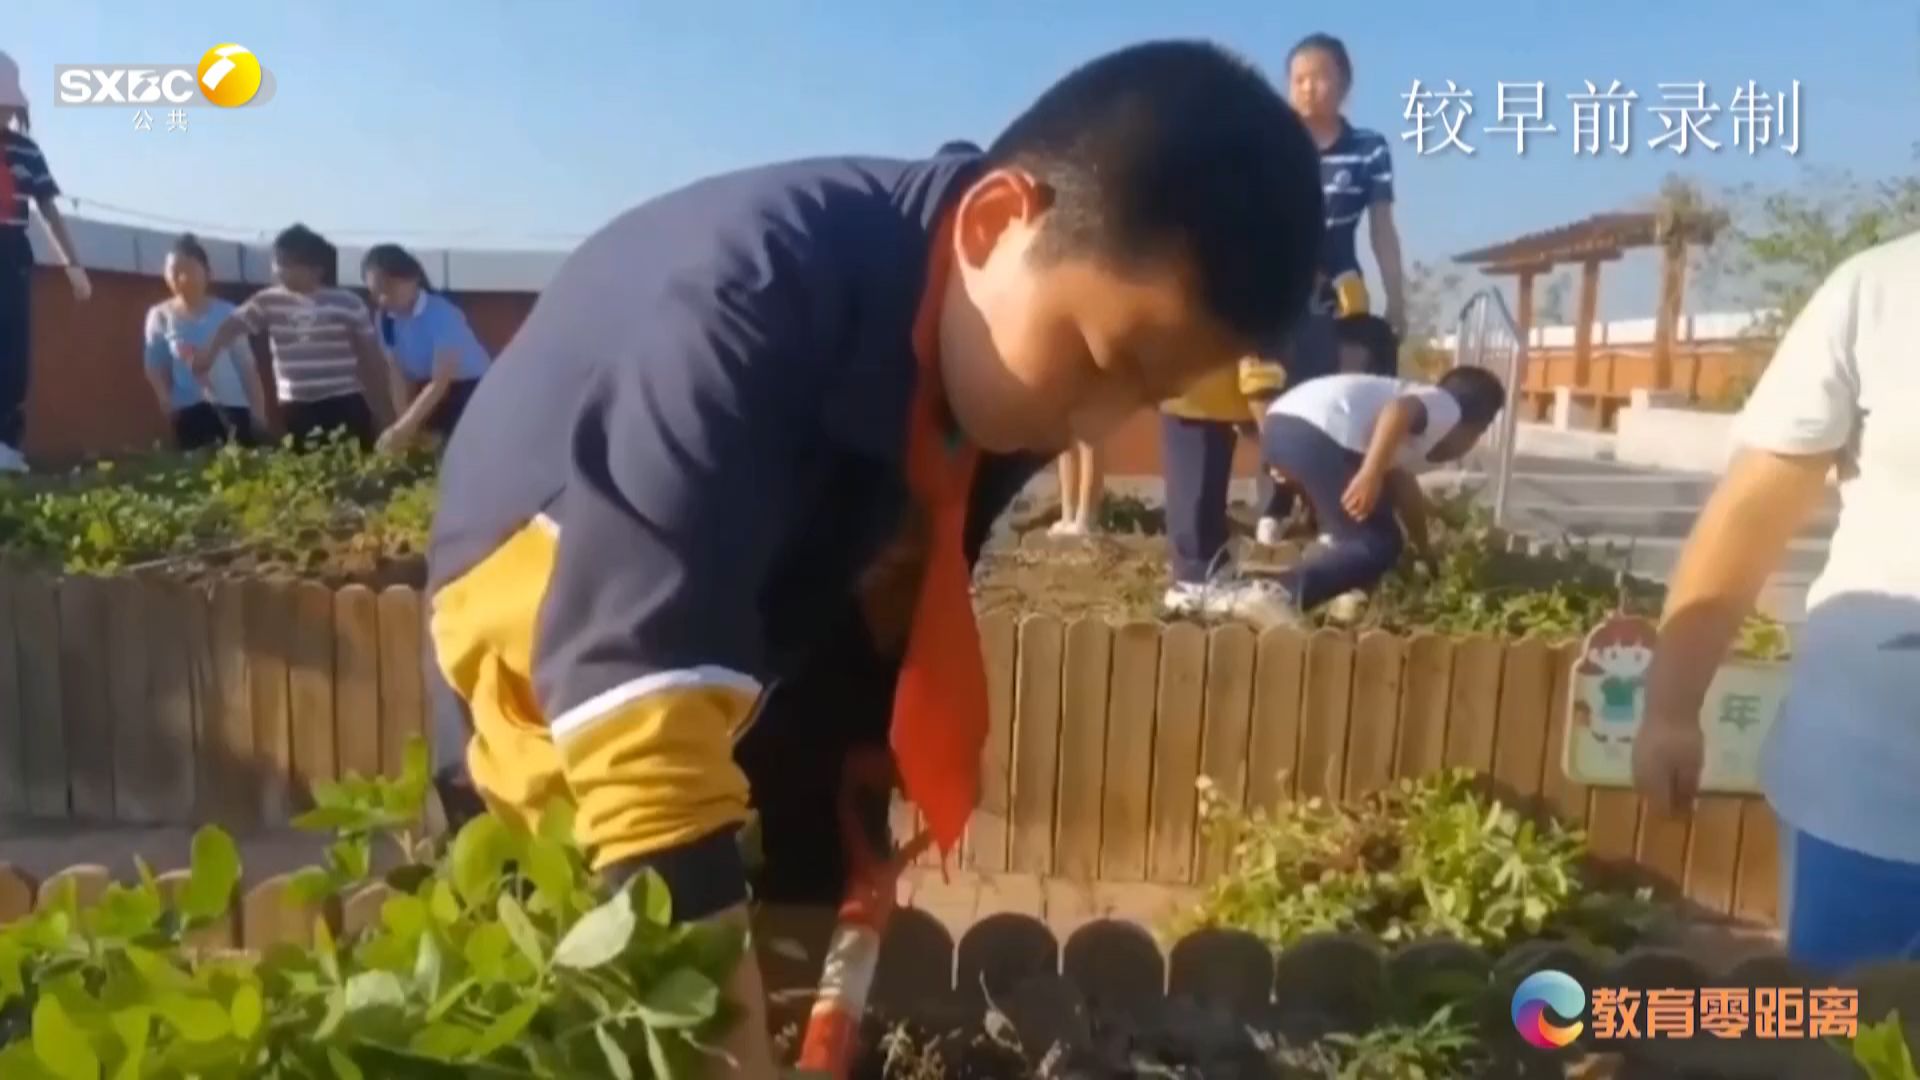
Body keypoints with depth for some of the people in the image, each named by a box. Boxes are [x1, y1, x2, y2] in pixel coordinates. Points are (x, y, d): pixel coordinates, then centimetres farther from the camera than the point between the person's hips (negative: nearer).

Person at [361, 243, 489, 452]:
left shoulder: (440, 314, -24)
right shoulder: (387, 320, -6)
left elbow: (440, 381, -28)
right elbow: (399, 377, -5)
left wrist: (402, 428, -32)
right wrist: (405, 426, -17)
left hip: (471, 391, -6)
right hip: (428, 394, 6)